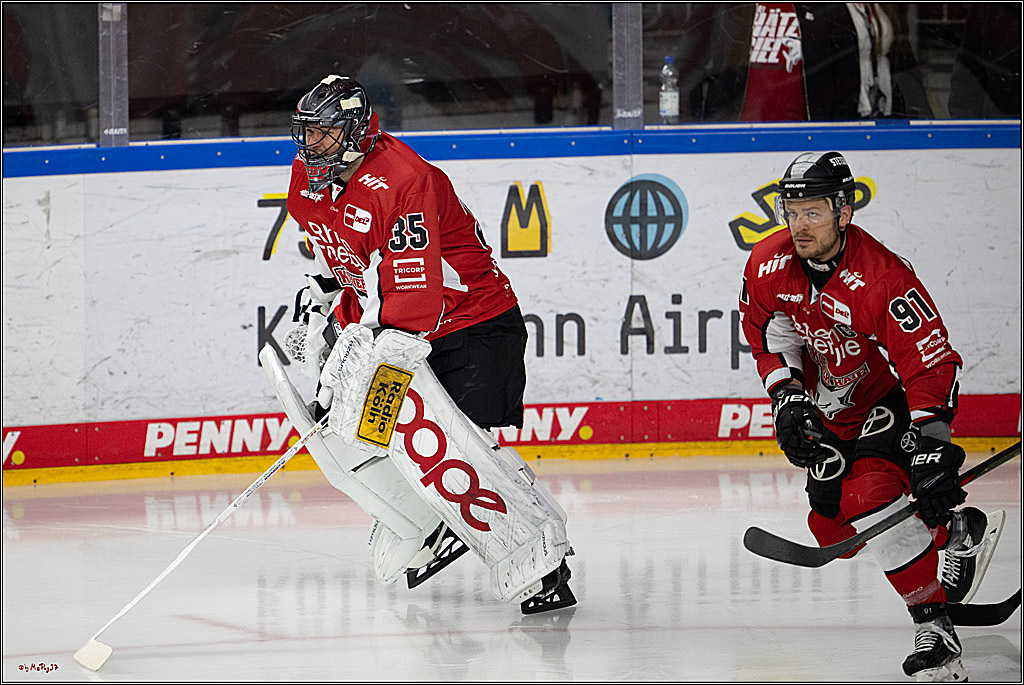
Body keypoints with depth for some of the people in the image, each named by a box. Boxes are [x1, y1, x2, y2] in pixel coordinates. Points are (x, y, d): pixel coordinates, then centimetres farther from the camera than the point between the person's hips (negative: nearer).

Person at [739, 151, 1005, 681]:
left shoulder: (882, 279, -32)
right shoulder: (769, 265, -14)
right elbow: (766, 331, 4)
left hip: (895, 399, -7)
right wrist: (787, 395, -10)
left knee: (870, 494, -31)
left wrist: (933, 447, -40)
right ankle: (956, 531, 23)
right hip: (831, 410, 7)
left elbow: (933, 364, -33)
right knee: (832, 531, 3)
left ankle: (934, 622, -23)